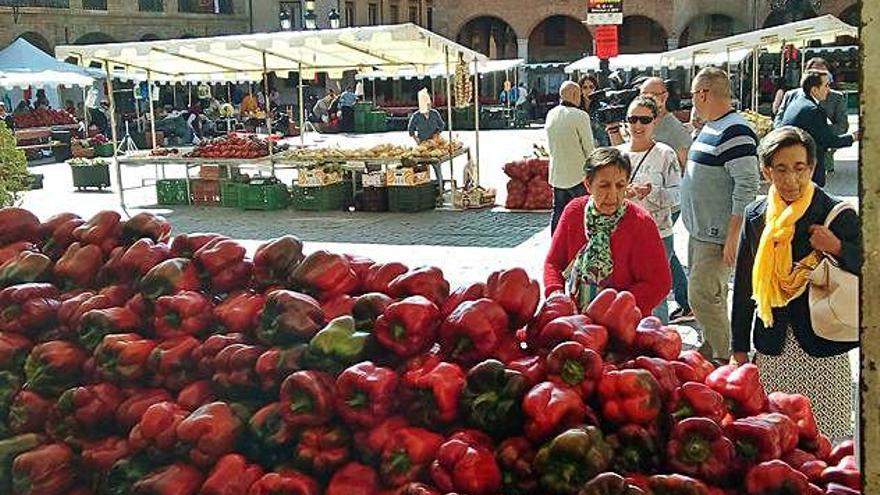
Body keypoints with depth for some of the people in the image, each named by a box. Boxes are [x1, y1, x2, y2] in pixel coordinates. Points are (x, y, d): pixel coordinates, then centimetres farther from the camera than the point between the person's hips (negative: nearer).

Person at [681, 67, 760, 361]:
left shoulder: (734, 133, -19)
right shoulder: (710, 128, 14)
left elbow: (747, 185, -24)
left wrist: (732, 236, -25)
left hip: (718, 236, -10)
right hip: (700, 231, 10)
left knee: (702, 297, -10)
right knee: (710, 296, 18)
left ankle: (724, 360, 1)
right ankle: (710, 349, 30)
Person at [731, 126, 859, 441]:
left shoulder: (837, 215, -5)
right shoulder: (756, 217, 5)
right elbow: (743, 287, 11)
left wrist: (837, 249, -19)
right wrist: (739, 350, 11)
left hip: (823, 349, -3)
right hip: (772, 350, 3)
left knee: (827, 440, -1)